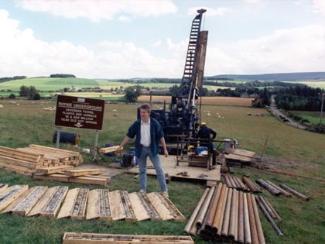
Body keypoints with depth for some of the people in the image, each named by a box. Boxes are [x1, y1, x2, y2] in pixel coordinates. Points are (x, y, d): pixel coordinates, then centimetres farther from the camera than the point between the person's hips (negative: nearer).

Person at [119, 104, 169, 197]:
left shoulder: (155, 123, -9)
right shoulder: (136, 124, -5)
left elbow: (161, 137, -3)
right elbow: (129, 136, 3)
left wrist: (165, 149, -4)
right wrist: (121, 146, 2)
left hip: (152, 148, -2)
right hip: (141, 149, 2)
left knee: (159, 169, -2)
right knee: (142, 170, 11)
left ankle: (164, 190, 7)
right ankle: (142, 190, 23)